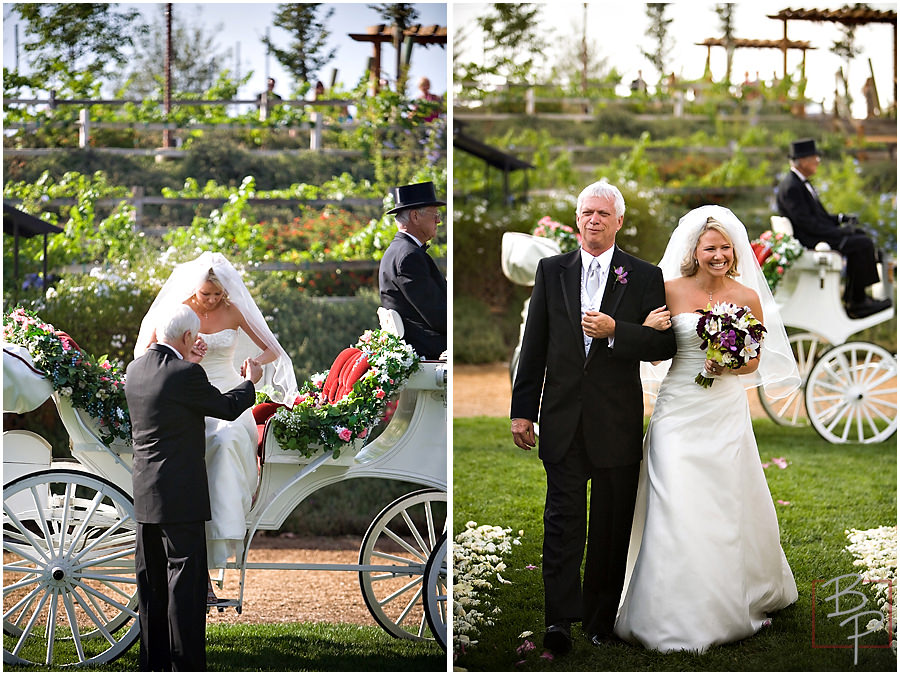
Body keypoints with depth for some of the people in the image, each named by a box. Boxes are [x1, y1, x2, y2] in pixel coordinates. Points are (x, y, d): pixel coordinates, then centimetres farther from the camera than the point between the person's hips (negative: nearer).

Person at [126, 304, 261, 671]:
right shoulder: (186, 375, -17)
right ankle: (186, 663, -3)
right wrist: (250, 381, 16)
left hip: (145, 495, 8)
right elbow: (226, 407, -3)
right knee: (186, 578, -3)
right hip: (180, 495, -8)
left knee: (151, 581, 13)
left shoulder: (135, 369, 5)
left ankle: (154, 661, 19)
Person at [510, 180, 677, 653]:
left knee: (612, 527, 6)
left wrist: (614, 330, -18)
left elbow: (663, 345, -3)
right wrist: (522, 410, 5)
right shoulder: (551, 271, 8)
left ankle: (600, 619, 16)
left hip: (617, 421, -1)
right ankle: (560, 620, -4)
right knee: (563, 521, -3)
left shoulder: (644, 277, 3)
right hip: (563, 418, 1)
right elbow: (534, 345, 8)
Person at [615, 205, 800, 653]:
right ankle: (678, 612, 3)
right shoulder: (670, 291, -2)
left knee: (727, 506, 6)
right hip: (679, 410, -1)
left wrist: (732, 367, -11)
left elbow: (756, 360, 10)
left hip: (726, 411, 1)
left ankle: (735, 599, 24)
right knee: (677, 509, -6)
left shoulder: (748, 297, 1)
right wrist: (649, 329, -16)